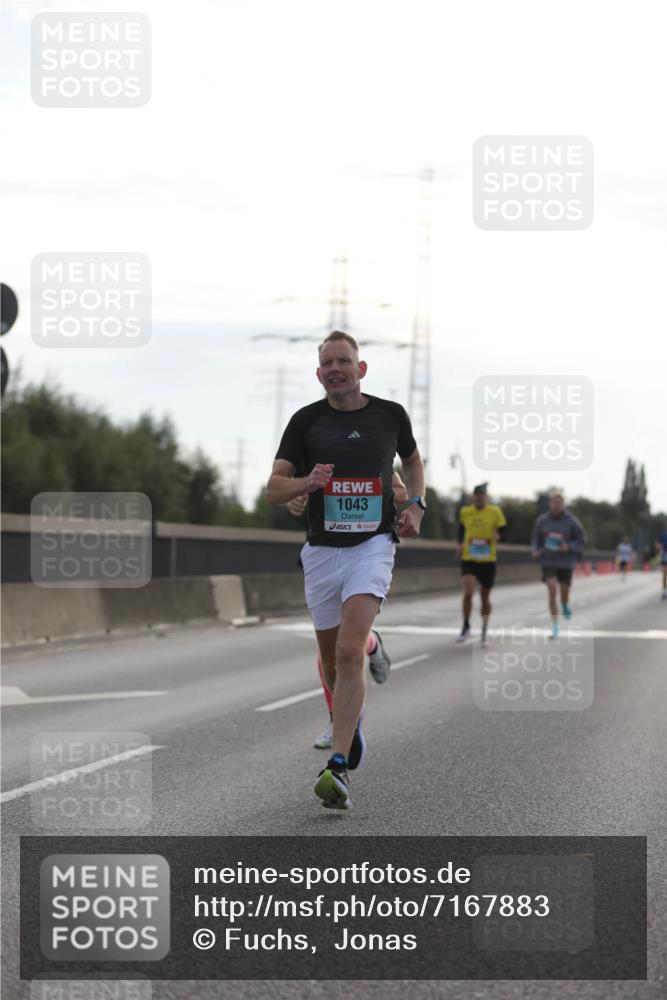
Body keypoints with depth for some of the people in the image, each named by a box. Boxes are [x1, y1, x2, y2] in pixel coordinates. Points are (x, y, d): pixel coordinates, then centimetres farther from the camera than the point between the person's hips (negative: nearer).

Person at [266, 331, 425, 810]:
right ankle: (351, 721, 44)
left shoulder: (391, 414, 2)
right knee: (332, 660, 12)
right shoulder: (306, 420, 1)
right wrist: (307, 482, -19)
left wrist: (416, 505, 7)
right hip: (322, 550, 3)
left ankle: (339, 767, -24)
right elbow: (274, 488, 1)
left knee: (349, 652, -19)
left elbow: (413, 460, 23)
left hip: (373, 545, -3)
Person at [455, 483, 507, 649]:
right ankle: (466, 627, 0)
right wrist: (460, 545, 8)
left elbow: (502, 530, 4)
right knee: (468, 592, -20)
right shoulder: (465, 512, 4)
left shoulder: (495, 512, -2)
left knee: (485, 597, 8)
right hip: (468, 559, 0)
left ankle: (484, 634, 24)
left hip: (488, 560, 0)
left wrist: (497, 536, -18)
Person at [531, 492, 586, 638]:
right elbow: (536, 538, 10)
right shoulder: (542, 520, -2)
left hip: (566, 562, 0)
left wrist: (568, 547, -21)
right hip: (548, 562, 0)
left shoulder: (571, 521, -8)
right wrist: (535, 551, -9)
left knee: (564, 592, 10)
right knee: (552, 590, -15)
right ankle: (555, 626, -10)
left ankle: (565, 606, 49)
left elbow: (581, 541, -3)